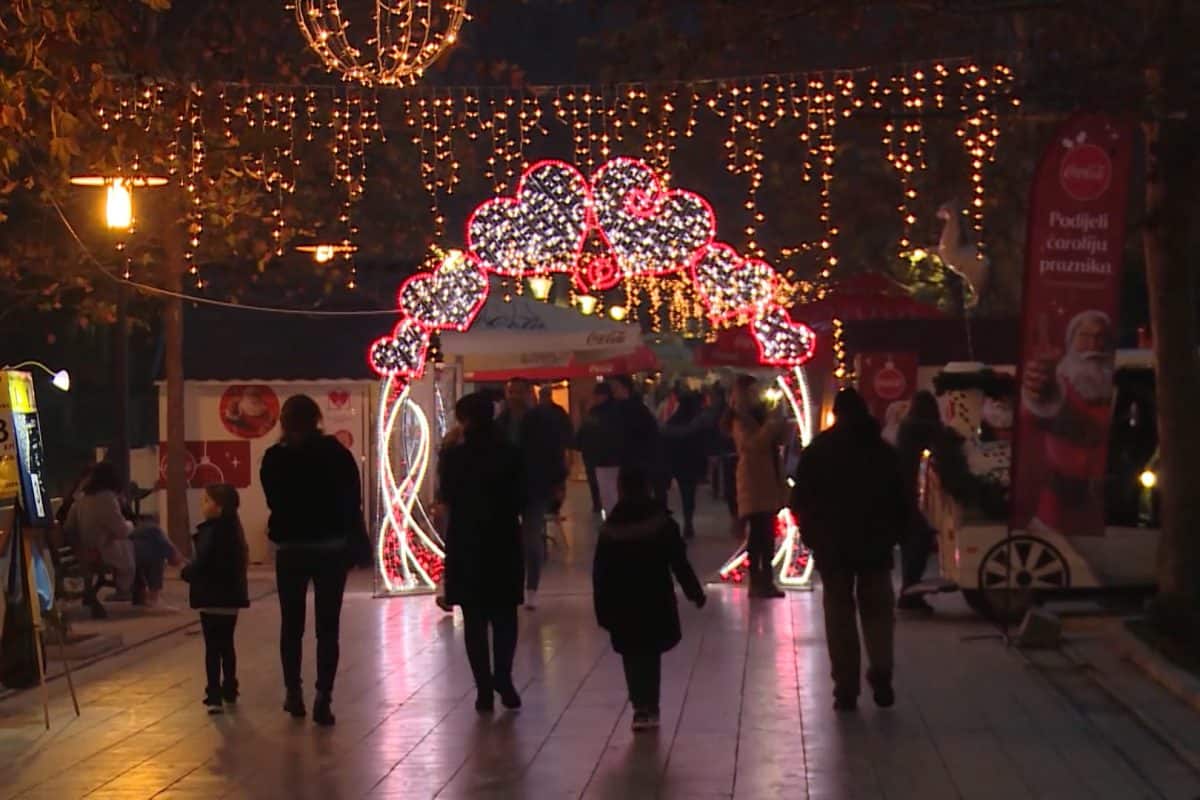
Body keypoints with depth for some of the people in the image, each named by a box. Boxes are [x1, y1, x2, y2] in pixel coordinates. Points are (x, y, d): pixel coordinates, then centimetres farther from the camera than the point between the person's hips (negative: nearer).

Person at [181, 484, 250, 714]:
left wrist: (186, 572, -2)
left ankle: (215, 696, -6)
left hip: (212, 598, -8)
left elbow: (201, 565, -24)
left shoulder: (212, 532, -19)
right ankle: (229, 690, 31)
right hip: (231, 597, 8)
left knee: (212, 648, -4)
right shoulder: (232, 529, 8)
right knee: (226, 645, 20)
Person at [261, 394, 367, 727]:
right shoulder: (335, 453, -6)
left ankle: (294, 694, 20)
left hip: (291, 550, 1)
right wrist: (358, 543, 4)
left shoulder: (275, 458, -5)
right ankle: (323, 699, -5)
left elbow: (274, 500, 6)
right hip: (331, 548, -1)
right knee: (327, 627, 2)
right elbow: (353, 501, -3)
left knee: (291, 625, 16)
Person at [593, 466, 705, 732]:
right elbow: (680, 563, -5)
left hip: (622, 605, 0)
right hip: (656, 603, 0)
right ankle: (649, 709, 7)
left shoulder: (610, 528, -5)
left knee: (632, 658, 9)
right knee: (651, 656, 11)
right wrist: (695, 592, 5)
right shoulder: (662, 523, -8)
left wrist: (603, 609, 4)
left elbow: (600, 574, -2)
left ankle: (641, 707, -1)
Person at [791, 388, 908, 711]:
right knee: (877, 610, 9)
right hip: (875, 542, 1)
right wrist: (893, 534, 11)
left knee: (839, 614, 3)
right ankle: (881, 677, -6)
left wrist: (811, 535, 7)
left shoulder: (817, 451, -1)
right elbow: (899, 500, 5)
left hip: (832, 543, -1)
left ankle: (846, 689, -2)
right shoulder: (883, 450, 5)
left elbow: (801, 500, -2)